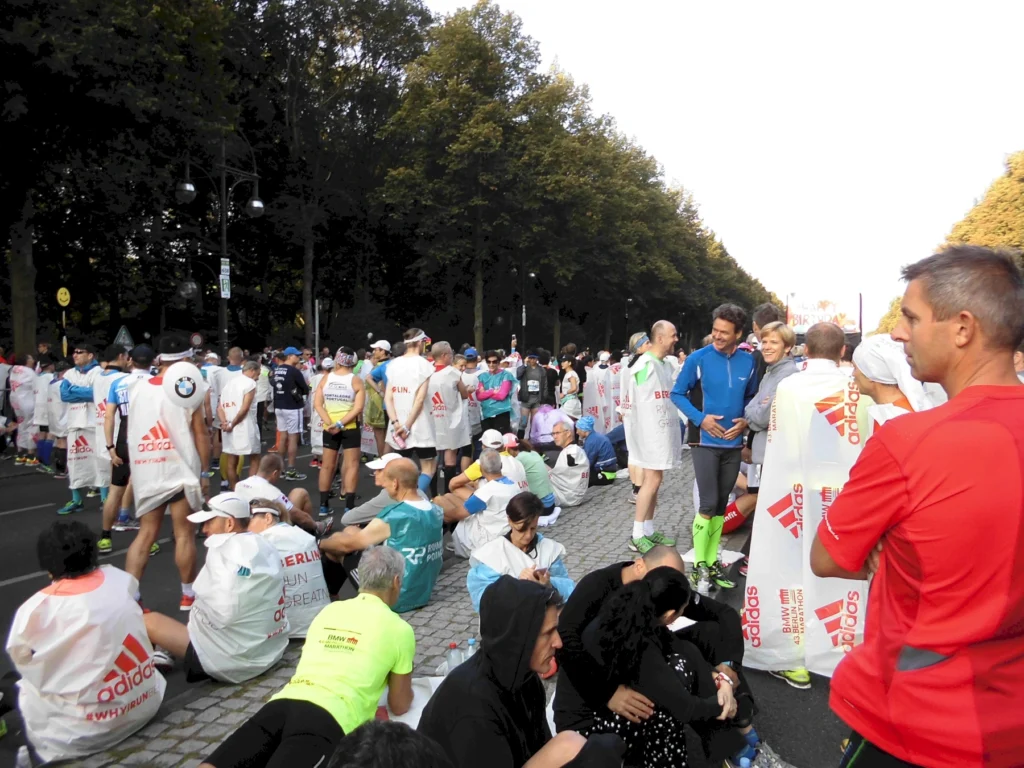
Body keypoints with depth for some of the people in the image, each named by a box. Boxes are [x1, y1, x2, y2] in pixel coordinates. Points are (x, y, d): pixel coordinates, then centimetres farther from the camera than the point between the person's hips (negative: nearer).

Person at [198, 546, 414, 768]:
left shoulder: (329, 610, 25)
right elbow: (399, 706, 20)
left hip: (282, 703, 5)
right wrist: (402, 685, 43)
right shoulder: (398, 628, 10)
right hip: (328, 718, -5)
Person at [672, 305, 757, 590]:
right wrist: (700, 418, -16)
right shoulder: (698, 359, -10)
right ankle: (699, 565, 7)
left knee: (721, 506, 11)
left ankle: (712, 562, 23)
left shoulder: (748, 361, 0)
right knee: (708, 504, -7)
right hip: (705, 442, -4)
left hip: (733, 444, 4)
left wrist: (746, 420, -7)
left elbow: (752, 397, 12)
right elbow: (677, 394, -3)